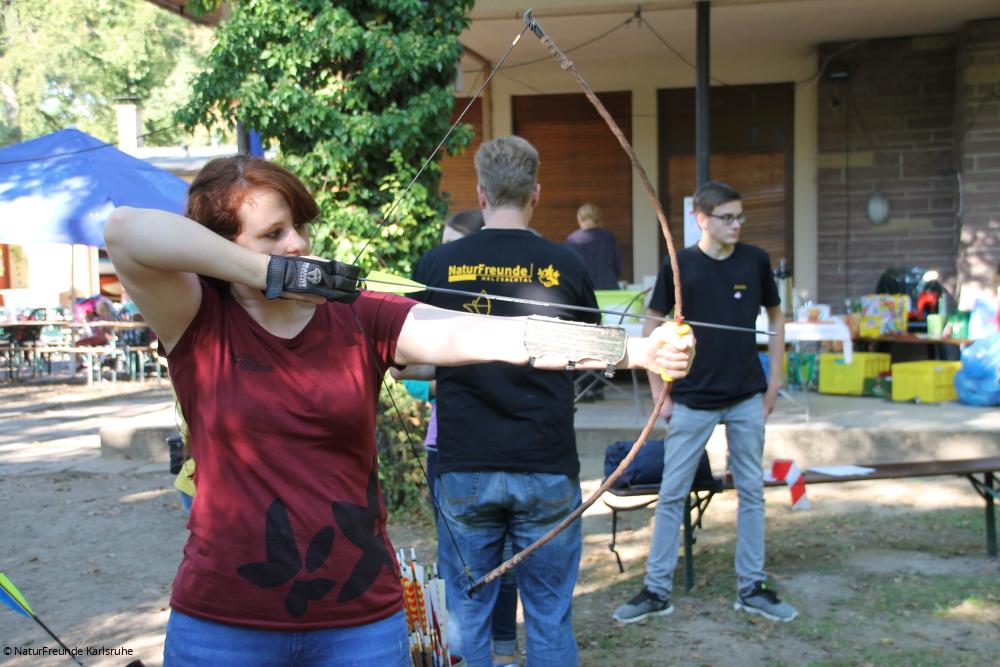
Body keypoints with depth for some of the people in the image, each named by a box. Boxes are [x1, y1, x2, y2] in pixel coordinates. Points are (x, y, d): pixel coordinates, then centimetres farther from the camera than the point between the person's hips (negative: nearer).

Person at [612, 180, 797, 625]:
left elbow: (775, 318, 12)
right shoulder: (679, 266, -6)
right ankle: (657, 590, 13)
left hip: (747, 398, 2)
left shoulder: (756, 261, 1)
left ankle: (751, 588, 22)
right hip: (692, 399, -2)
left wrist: (774, 380, 7)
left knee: (751, 492, 9)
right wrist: (659, 393, -3)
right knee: (671, 495, 2)